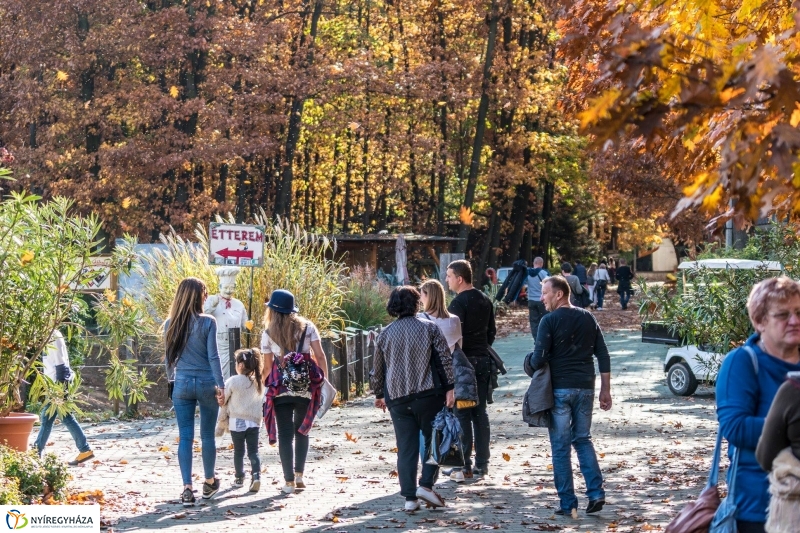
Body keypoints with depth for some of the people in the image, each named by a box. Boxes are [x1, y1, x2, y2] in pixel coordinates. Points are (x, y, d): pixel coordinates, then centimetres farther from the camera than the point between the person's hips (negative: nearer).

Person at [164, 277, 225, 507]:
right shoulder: (207, 322, -8)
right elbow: (213, 356, -10)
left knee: (185, 437, 3)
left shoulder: (170, 324, 1)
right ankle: (209, 483, 26)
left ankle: (187, 488, -3)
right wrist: (220, 385, -6)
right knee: (207, 435, 12)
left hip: (182, 384, 2)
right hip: (206, 383, -2)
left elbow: (168, 357, 8)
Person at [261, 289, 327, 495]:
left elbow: (267, 366, 1)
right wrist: (324, 380, 6)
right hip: (307, 386, 2)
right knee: (302, 431, 18)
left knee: (285, 434, 3)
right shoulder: (307, 327, 3)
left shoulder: (269, 333, -1)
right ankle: (299, 476, 18)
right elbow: (320, 356, -3)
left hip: (281, 387, -2)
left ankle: (289, 481, 0)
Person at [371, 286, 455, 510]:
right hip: (428, 395, -2)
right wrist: (449, 388, -3)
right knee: (433, 440, 10)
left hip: (397, 399, 2)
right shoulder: (429, 328, 0)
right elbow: (445, 359, -7)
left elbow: (378, 369, 12)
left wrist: (380, 394, 24)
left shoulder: (385, 334, 6)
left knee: (406, 448, 5)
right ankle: (426, 484, -5)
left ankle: (409, 497, 4)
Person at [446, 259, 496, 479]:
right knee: (480, 413, 10)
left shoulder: (458, 303, -15)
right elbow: (491, 331, 15)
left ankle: (464, 467, -2)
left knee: (462, 414, -3)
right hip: (483, 360, 7)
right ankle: (482, 465, 12)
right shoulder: (485, 301, 10)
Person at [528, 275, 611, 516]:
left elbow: (539, 358, -15)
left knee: (561, 446, 4)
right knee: (583, 439, 17)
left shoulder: (550, 321, -8)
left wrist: (533, 366, 8)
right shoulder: (587, 318, 8)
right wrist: (605, 390, 11)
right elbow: (603, 356, 7)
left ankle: (567, 503, 4)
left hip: (559, 389, -5)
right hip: (585, 388, 5)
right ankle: (596, 492, 4)